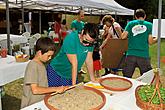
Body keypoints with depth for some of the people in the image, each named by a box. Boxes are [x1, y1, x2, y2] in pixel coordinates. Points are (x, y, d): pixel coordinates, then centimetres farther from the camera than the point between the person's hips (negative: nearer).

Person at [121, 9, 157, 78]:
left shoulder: (130, 23, 6)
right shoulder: (149, 25, 5)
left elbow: (123, 37, -3)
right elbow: (150, 42, -1)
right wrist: (157, 39, 19)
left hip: (131, 54, 1)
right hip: (144, 55, -1)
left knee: (126, 77, 10)